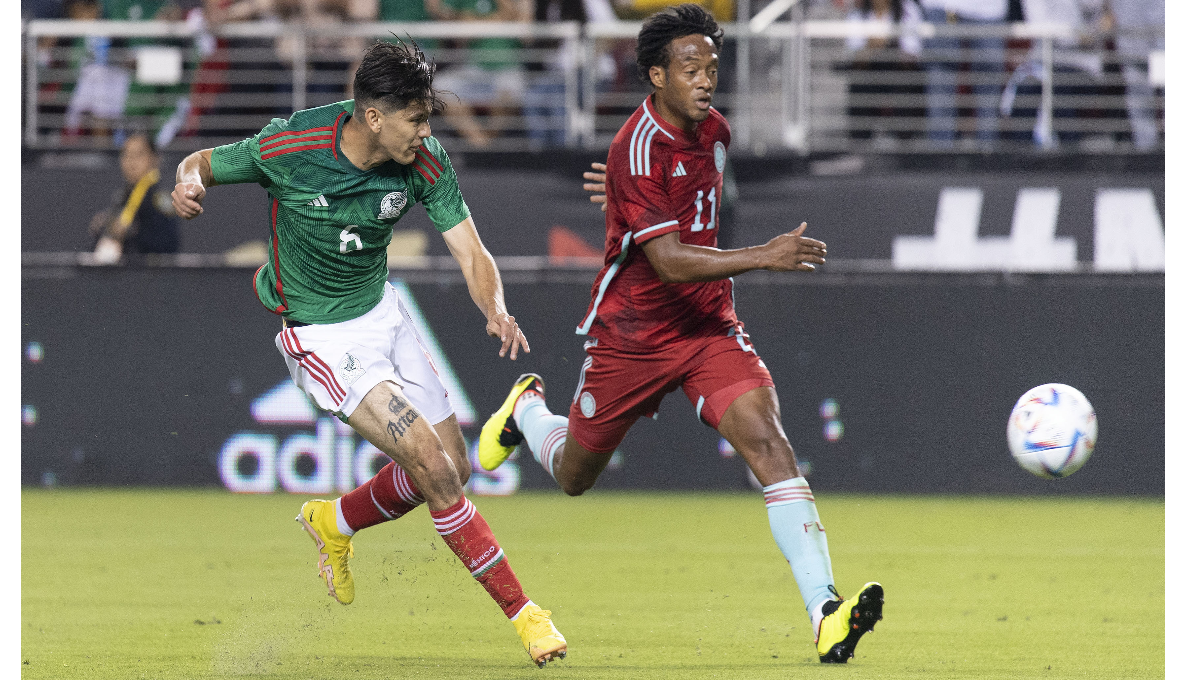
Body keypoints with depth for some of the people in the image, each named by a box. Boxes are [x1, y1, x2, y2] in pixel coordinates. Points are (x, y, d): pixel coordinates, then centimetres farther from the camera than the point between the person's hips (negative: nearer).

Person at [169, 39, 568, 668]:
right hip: (321, 336, -6)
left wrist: (496, 309, -33)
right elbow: (204, 162, -6)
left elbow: (471, 252, -13)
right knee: (435, 470, -15)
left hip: (382, 310, 6)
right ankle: (520, 610, -5)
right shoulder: (289, 148, -24)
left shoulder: (424, 162, -13)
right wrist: (188, 182, -31)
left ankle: (335, 523, 35)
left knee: (452, 469, 9)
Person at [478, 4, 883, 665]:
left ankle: (825, 615, -31)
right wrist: (764, 257, -36)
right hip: (631, 333, -5)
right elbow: (670, 260, -31)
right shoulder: (638, 148, -22)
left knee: (766, 440, -20)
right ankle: (528, 410, 52)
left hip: (707, 325, 5)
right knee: (574, 476, 14)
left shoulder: (712, 129, 2)